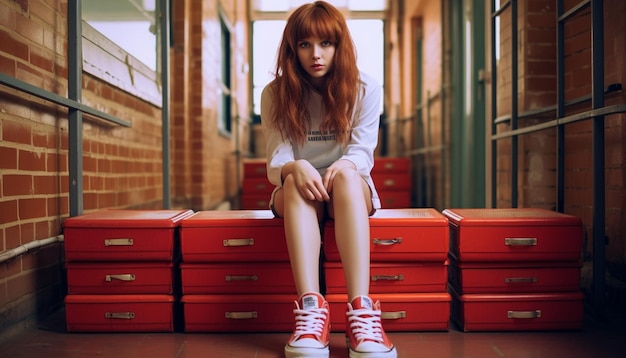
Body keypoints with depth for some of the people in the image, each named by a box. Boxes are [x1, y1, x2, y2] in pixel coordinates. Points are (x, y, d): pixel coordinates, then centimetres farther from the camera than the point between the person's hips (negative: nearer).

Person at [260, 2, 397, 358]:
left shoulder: (365, 88, -2)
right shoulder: (275, 94, -3)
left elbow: (362, 154, -10)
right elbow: (276, 162, -12)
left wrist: (344, 166, -35)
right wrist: (294, 168, -36)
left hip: (353, 192, 0)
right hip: (297, 196, 0)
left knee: (345, 174, -37)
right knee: (295, 179, -36)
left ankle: (361, 309, -49)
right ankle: (311, 307, -51)